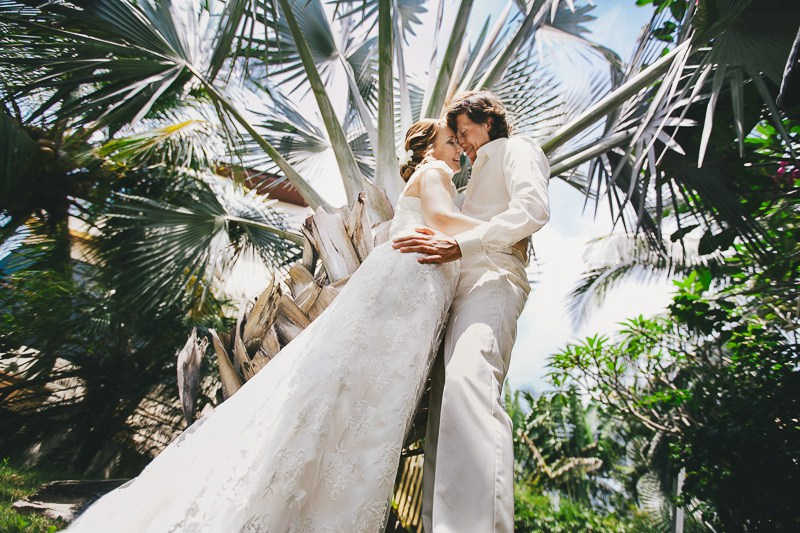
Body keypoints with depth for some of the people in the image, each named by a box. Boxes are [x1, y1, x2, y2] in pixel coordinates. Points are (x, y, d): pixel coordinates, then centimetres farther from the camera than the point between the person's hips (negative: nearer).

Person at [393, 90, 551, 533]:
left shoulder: (515, 149, 14)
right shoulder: (482, 171, 39)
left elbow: (533, 208, -9)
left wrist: (459, 244, -19)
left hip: (492, 281, -8)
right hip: (463, 288, 9)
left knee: (469, 379, -33)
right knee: (444, 400, -3)